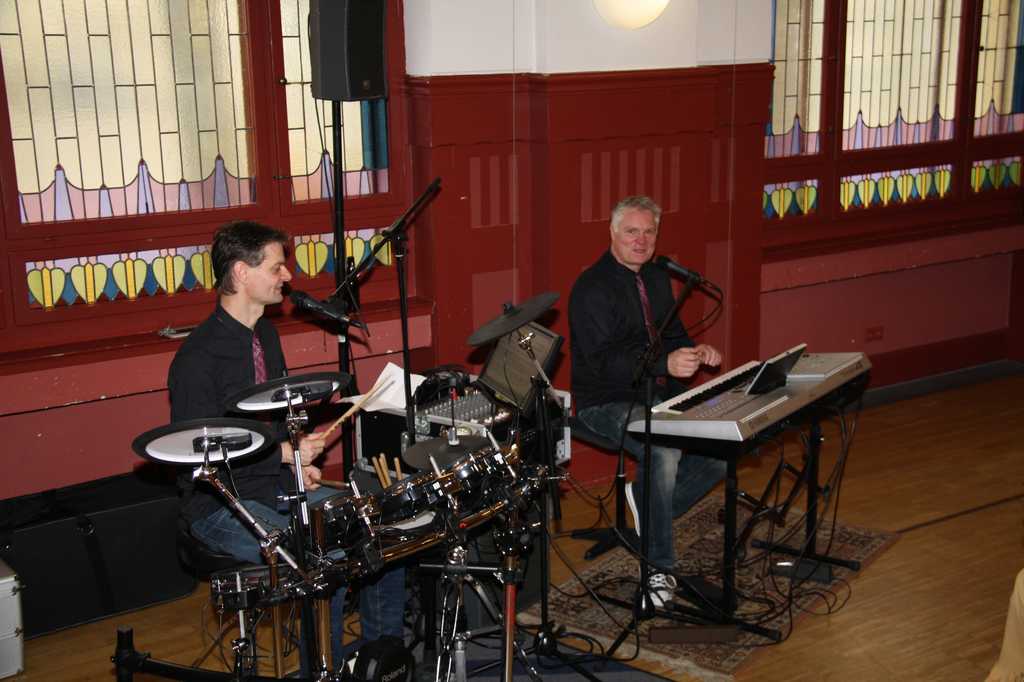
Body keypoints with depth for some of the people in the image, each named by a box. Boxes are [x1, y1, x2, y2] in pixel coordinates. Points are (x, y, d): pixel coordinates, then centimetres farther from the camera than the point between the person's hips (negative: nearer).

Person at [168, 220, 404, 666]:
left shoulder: (266, 334, 8)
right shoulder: (198, 357, -21)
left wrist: (301, 462, 6)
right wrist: (284, 454, -22)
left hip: (280, 486, 9)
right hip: (222, 505, -8)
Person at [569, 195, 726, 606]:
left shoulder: (656, 279, 14)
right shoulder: (592, 288, -13)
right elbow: (602, 361, -23)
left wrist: (695, 352, -2)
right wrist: (665, 363, -36)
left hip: (661, 394, 8)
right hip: (607, 402, -8)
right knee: (664, 453, -33)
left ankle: (649, 501, 10)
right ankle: (659, 568, -17)